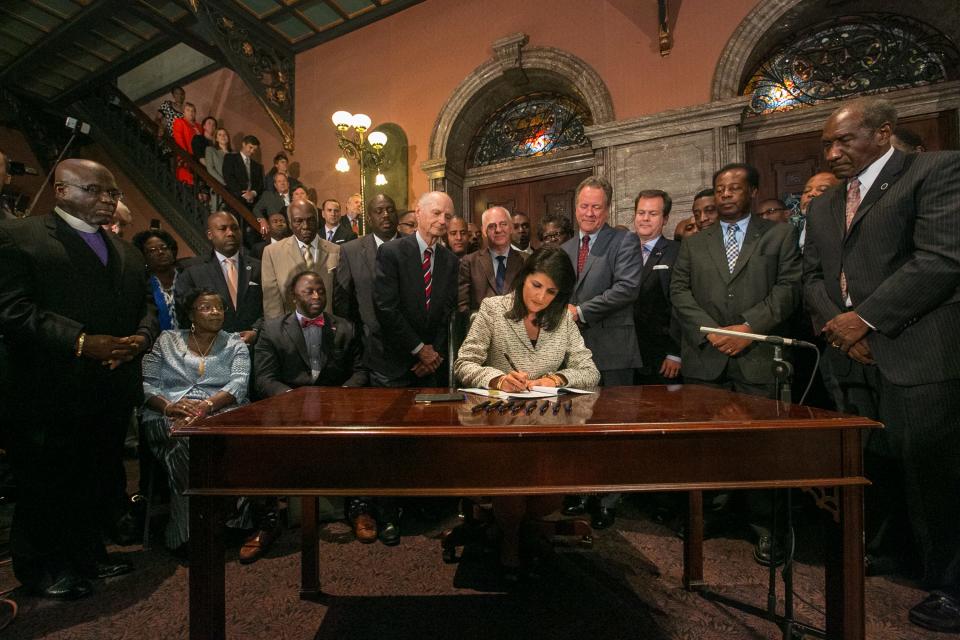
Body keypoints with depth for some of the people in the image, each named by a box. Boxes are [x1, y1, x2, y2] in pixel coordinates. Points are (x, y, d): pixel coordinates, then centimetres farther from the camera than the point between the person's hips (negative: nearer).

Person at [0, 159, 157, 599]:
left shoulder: (126, 252, 16)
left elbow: (146, 307, 15)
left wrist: (141, 337, -6)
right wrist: (81, 342, -23)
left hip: (113, 394, 6)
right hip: (49, 395, -6)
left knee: (103, 485, 16)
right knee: (45, 489, 10)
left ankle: (88, 555, 34)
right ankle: (40, 570, 29)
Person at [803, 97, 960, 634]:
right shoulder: (823, 207, 19)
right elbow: (812, 277, 13)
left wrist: (866, 317, -14)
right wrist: (837, 324, -4)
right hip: (854, 356, 6)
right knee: (871, 463, 13)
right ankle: (885, 548, 32)